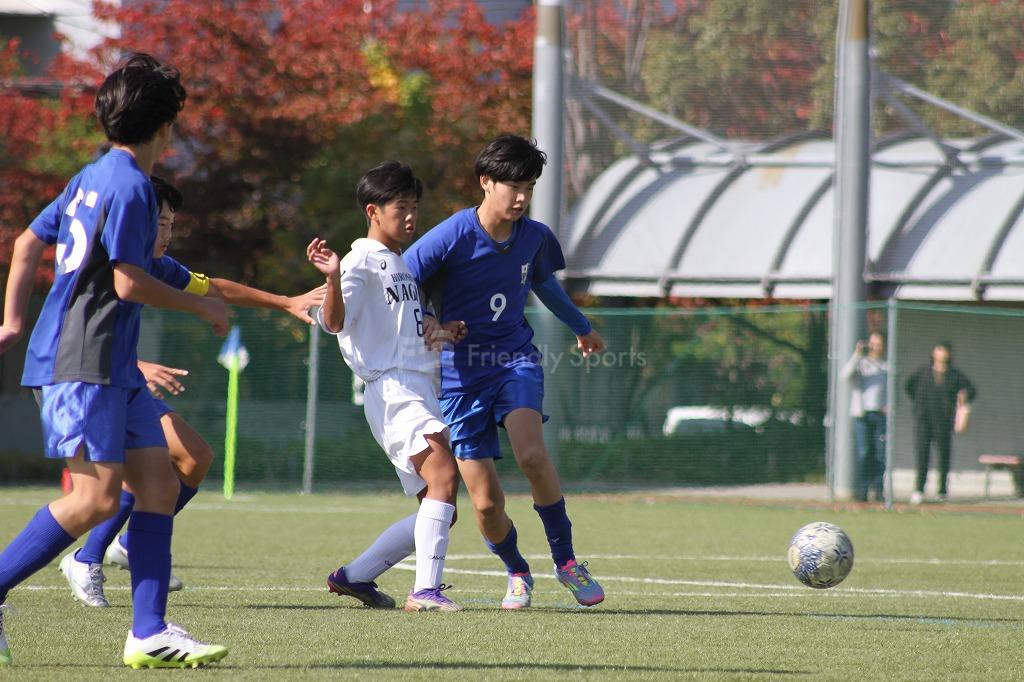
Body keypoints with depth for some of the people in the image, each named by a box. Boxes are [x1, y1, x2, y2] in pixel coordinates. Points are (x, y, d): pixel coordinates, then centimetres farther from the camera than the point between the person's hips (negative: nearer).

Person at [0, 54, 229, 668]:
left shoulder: (95, 177, 16)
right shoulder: (129, 186, -13)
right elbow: (129, 283, -17)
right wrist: (203, 307, -4)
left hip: (113, 368, 10)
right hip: (83, 363, -10)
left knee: (159, 484, 3)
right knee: (96, 497, -14)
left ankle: (150, 631, 0)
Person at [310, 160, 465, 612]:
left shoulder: (401, 263, 23)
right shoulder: (363, 261, -4)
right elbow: (334, 322, -17)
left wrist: (435, 331, 11)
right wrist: (333, 278, -36)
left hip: (422, 387, 10)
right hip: (391, 387, -10)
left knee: (438, 513, 8)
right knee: (444, 474, -28)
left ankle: (354, 575, 15)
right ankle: (426, 589, -33)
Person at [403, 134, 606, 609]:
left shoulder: (535, 237, 2)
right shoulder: (453, 237, -13)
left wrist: (580, 326, 40)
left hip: (515, 358, 2)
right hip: (460, 370, -2)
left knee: (531, 453, -28)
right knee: (485, 502, -5)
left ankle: (566, 562, -12)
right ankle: (517, 574, 25)